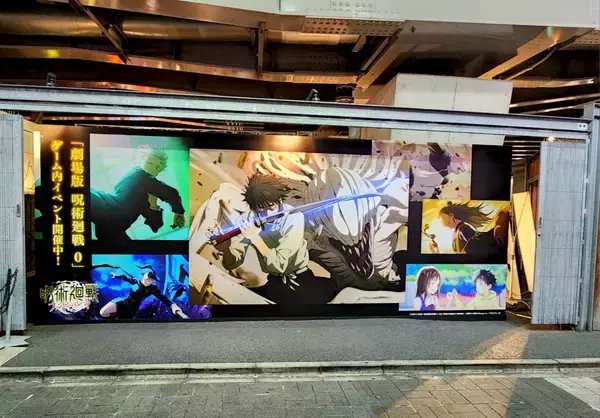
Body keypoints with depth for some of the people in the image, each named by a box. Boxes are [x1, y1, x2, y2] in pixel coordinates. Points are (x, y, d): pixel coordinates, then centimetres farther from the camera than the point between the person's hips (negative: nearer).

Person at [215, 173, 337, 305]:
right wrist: (225, 249, -29)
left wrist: (255, 238, -29)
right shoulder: (252, 219, -9)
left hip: (299, 277, -3)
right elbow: (232, 263, -8)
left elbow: (280, 265, -23)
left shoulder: (294, 218, -19)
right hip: (272, 281, 3)